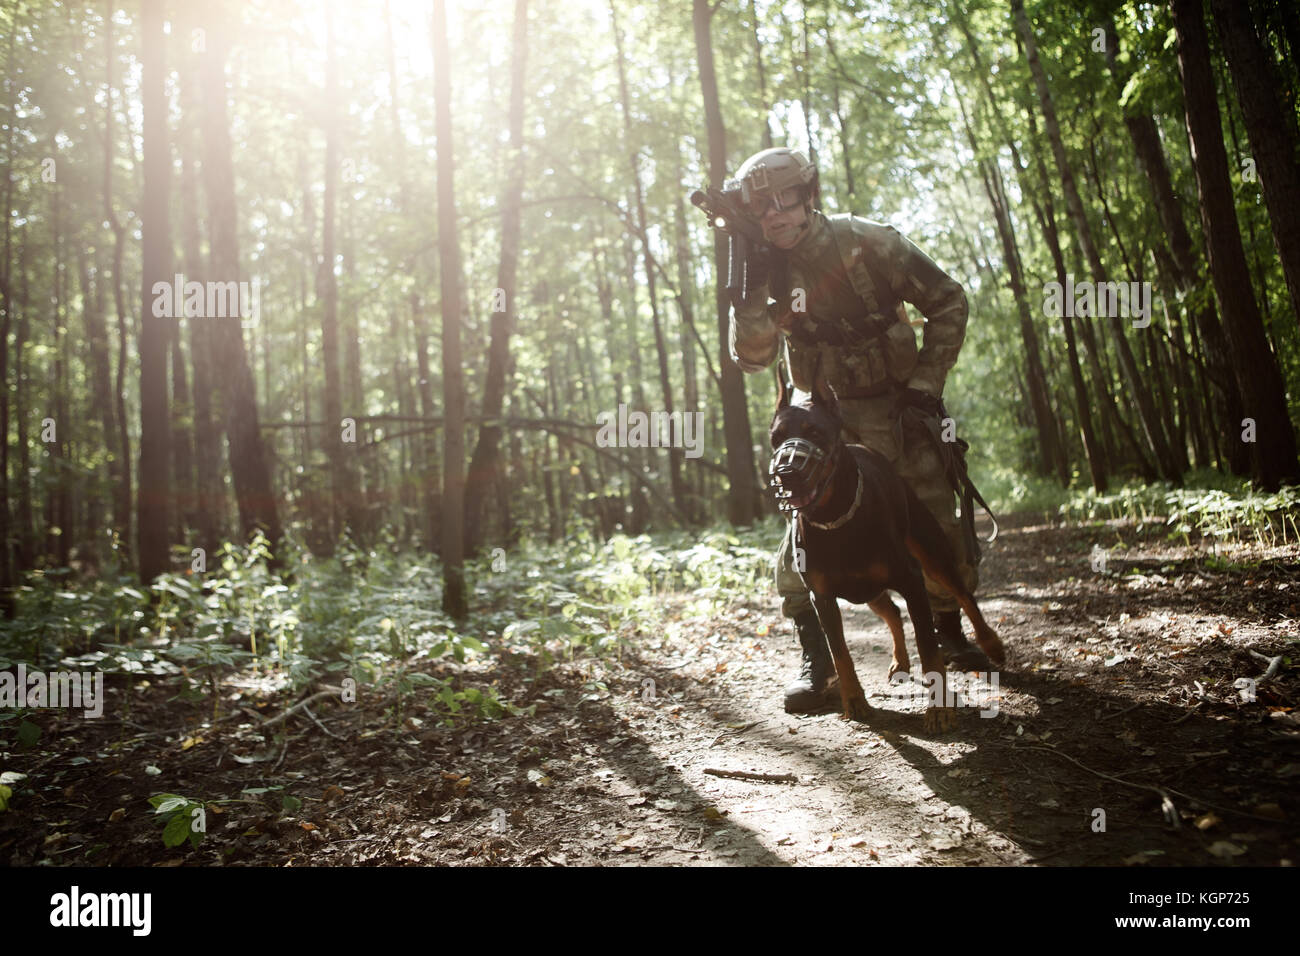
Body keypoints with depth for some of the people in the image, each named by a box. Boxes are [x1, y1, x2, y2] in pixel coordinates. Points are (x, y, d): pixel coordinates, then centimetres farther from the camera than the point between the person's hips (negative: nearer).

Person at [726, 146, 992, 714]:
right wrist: (752, 291, -25)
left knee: (940, 528, 0)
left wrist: (926, 384, -11)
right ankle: (816, 662, -9)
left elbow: (949, 304, -7)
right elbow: (751, 358, -12)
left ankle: (950, 634, 25)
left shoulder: (866, 242, -13)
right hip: (831, 420, 1)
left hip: (902, 407, -1)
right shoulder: (768, 268, -4)